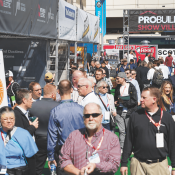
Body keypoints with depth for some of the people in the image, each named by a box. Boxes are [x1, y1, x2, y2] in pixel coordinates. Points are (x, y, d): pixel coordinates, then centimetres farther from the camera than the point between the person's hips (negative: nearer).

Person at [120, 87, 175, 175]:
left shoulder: (167, 117, 0)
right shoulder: (135, 116, 2)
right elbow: (128, 141, 5)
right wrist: (124, 163, 3)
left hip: (160, 165, -1)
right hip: (138, 164, 1)